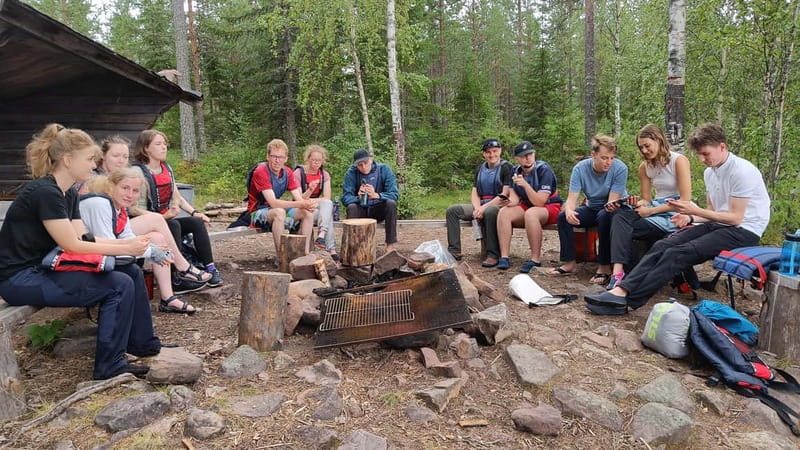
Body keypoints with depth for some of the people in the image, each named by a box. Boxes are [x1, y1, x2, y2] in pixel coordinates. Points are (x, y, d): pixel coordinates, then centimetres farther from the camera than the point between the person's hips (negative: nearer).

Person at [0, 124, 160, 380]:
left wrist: (127, 243, -6)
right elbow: (73, 245, -21)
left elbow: (83, 239, 5)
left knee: (131, 272, 1)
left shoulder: (68, 193, 8)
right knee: (119, 285, -19)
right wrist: (125, 249, -17)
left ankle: (143, 344, 14)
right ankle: (109, 366, -8)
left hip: (43, 269, 9)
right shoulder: (45, 193, -21)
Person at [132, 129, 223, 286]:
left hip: (167, 219, 7)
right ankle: (181, 272, -31)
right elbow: (133, 209, -18)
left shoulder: (166, 168, 12)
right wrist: (163, 216, -25)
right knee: (173, 225, -32)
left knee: (196, 222, -14)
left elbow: (178, 197, 15)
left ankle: (210, 268, -19)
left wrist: (194, 212, -1)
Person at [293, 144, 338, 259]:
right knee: (328, 214, -32)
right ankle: (331, 249, -39)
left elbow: (327, 198, -5)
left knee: (327, 204, -32)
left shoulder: (324, 175, 3)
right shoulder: (299, 173, -9)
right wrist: (310, 190, -30)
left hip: (319, 208, 4)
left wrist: (309, 200, -15)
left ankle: (321, 236, -50)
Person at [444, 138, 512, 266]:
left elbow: (505, 195, -12)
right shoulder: (480, 169, 18)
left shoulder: (506, 167, -2)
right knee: (452, 210, -11)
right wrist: (477, 208, -9)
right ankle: (454, 251, -14)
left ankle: (493, 255, -36)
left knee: (489, 212, -41)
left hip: (499, 205, -6)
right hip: (481, 206, 6)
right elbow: (474, 193, 13)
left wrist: (484, 207, -18)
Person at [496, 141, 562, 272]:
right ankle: (504, 257, -25)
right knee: (503, 212, -22)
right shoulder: (516, 171, 1)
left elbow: (539, 202, -23)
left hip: (549, 207, -5)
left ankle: (535, 259, -29)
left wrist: (525, 184, -35)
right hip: (526, 207, 6)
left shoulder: (544, 170, -17)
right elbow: (515, 199, 0)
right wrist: (509, 201, -24)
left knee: (531, 213, -38)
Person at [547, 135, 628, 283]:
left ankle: (605, 266, -26)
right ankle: (569, 262, -11)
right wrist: (569, 211, -42)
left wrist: (610, 207, -48)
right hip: (592, 208, 3)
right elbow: (572, 198, -19)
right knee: (563, 216, -21)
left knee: (605, 216, -37)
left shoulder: (620, 169, -21)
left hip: (612, 210, -3)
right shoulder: (580, 169, -14)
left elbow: (612, 202, -23)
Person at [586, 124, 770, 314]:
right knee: (663, 245, -17)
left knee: (678, 254, -28)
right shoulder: (710, 172, 13)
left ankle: (627, 299, -35)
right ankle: (621, 290, -31)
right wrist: (690, 218, -1)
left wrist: (695, 210, -19)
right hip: (717, 225, 8)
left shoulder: (742, 171, -14)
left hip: (743, 231, -8)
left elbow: (736, 218, -15)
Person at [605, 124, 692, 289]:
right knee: (620, 217, -28)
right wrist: (639, 203, -12)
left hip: (675, 214, -5)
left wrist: (651, 211, -17)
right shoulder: (645, 166, 12)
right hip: (656, 209, 5)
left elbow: (685, 201, -13)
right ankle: (618, 271, -41)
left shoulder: (679, 160, -7)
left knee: (625, 229, -27)